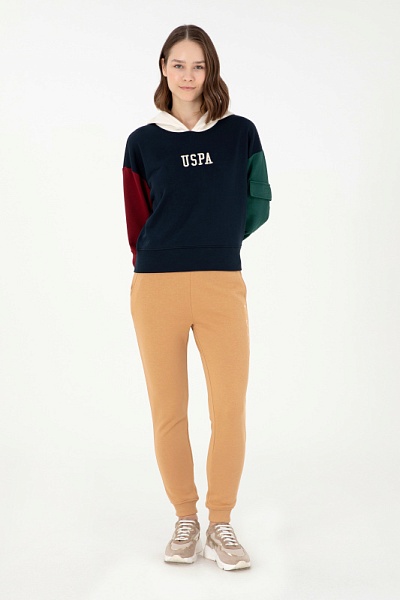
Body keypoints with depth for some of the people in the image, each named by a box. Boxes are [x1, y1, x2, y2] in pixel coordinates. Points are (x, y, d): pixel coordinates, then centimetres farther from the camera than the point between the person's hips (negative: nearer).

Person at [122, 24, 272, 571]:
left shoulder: (241, 134, 8)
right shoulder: (143, 142, 8)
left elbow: (257, 207, 15)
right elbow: (138, 224, 12)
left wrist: (213, 240, 12)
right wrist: (186, 247, 10)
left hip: (222, 285, 0)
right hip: (158, 286, 0)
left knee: (230, 410, -5)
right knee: (168, 414, 3)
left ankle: (221, 525, 12)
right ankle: (185, 521, 20)